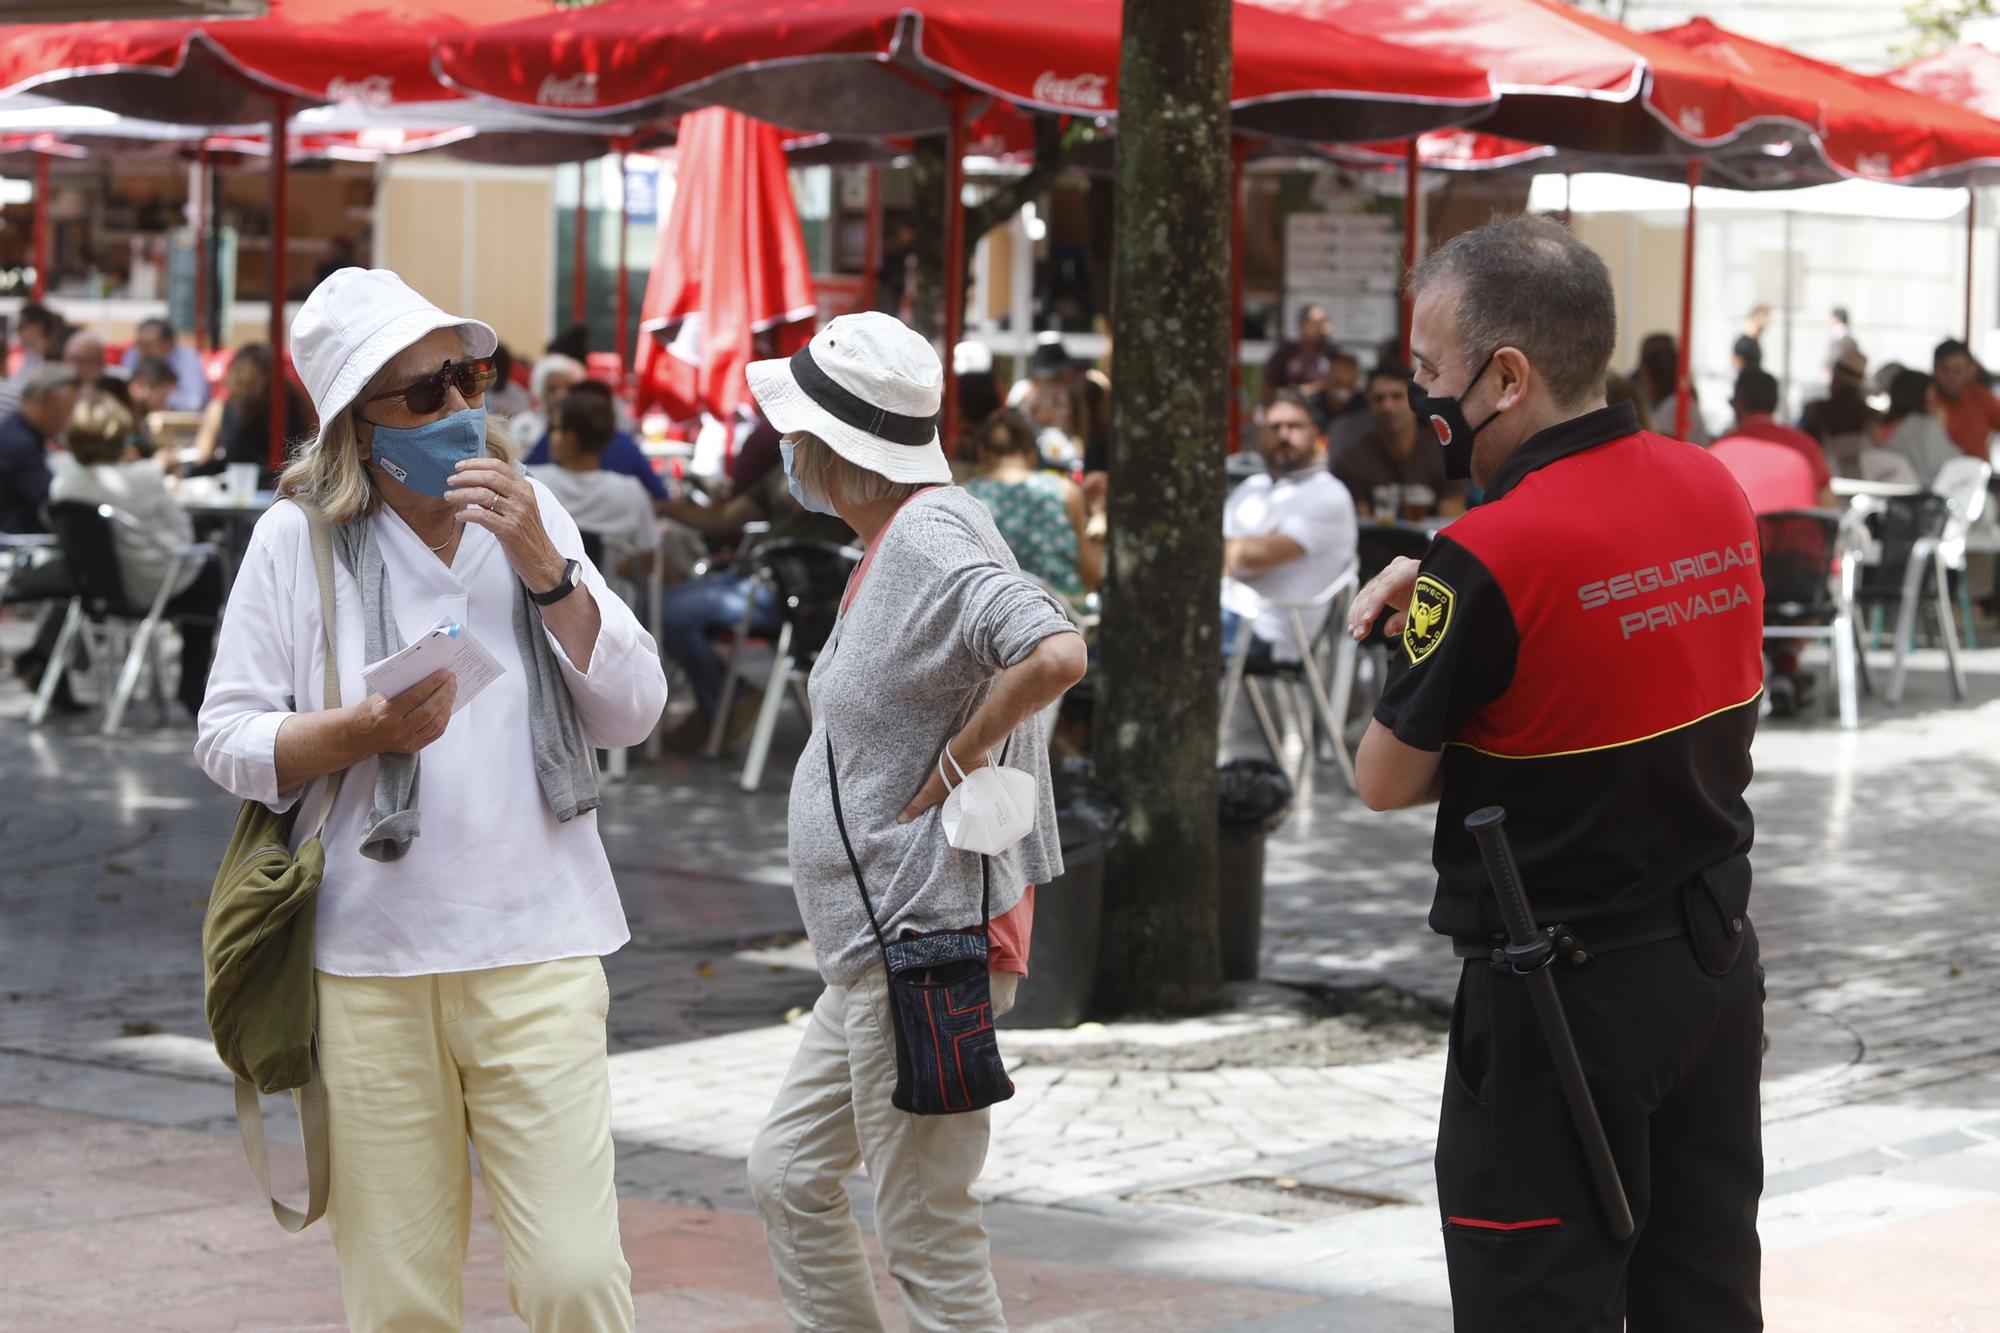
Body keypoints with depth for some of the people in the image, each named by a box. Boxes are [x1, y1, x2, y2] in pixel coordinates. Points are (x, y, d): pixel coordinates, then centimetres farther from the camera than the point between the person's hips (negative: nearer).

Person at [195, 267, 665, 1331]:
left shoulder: (533, 517, 9)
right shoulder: (298, 539, 1)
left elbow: (634, 712, 4)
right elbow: (226, 738, 1)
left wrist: (543, 567, -7)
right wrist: (362, 732, -16)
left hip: (536, 952, 1)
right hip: (369, 963, -1)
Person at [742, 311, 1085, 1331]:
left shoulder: (930, 537, -19)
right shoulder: (894, 541, 13)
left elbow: (1054, 653, -34)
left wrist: (950, 768, -23)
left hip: (925, 941, -11)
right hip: (879, 941, 11)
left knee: (925, 1231, -4)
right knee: (789, 1176, 17)